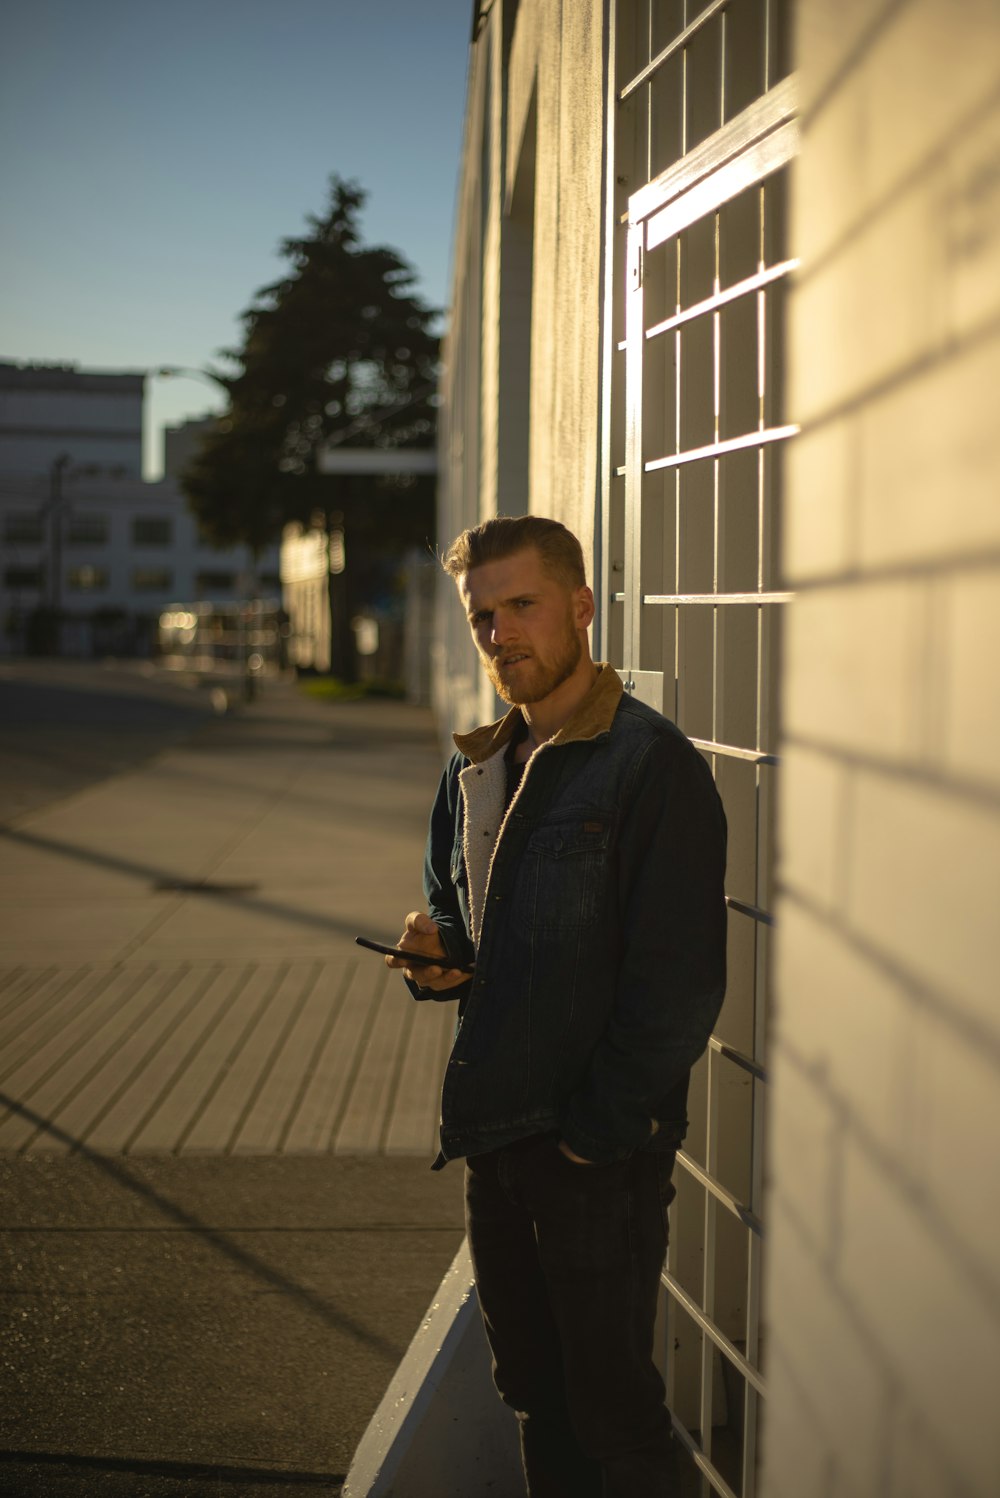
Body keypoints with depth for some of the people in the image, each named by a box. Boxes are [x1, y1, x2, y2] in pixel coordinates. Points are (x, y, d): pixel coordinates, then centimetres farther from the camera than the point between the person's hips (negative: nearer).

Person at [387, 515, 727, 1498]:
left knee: (612, 1413, 4)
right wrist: (436, 957, 0)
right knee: (533, 1390, 19)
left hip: (603, 1154, -7)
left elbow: (678, 985, -17)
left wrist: (596, 1129, -16)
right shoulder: (476, 769, 9)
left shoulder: (653, 767, -14)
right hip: (491, 1134, 7)